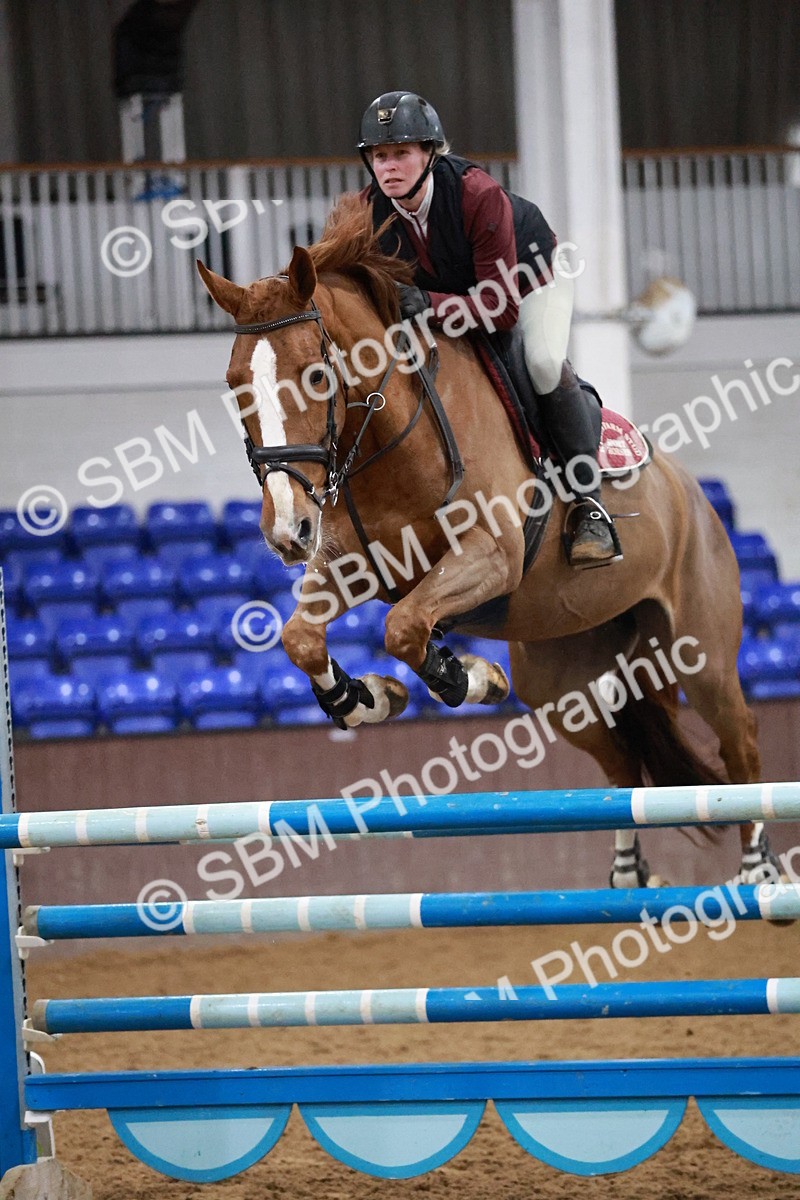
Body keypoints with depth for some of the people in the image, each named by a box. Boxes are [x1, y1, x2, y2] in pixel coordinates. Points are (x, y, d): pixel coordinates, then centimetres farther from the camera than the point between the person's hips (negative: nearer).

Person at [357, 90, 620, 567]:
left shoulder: (479, 195, -41)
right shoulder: (369, 211, -27)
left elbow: (504, 307, -40)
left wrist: (429, 305, -52)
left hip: (528, 268, -5)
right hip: (448, 286, 5)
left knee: (545, 362, -30)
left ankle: (589, 501, -20)